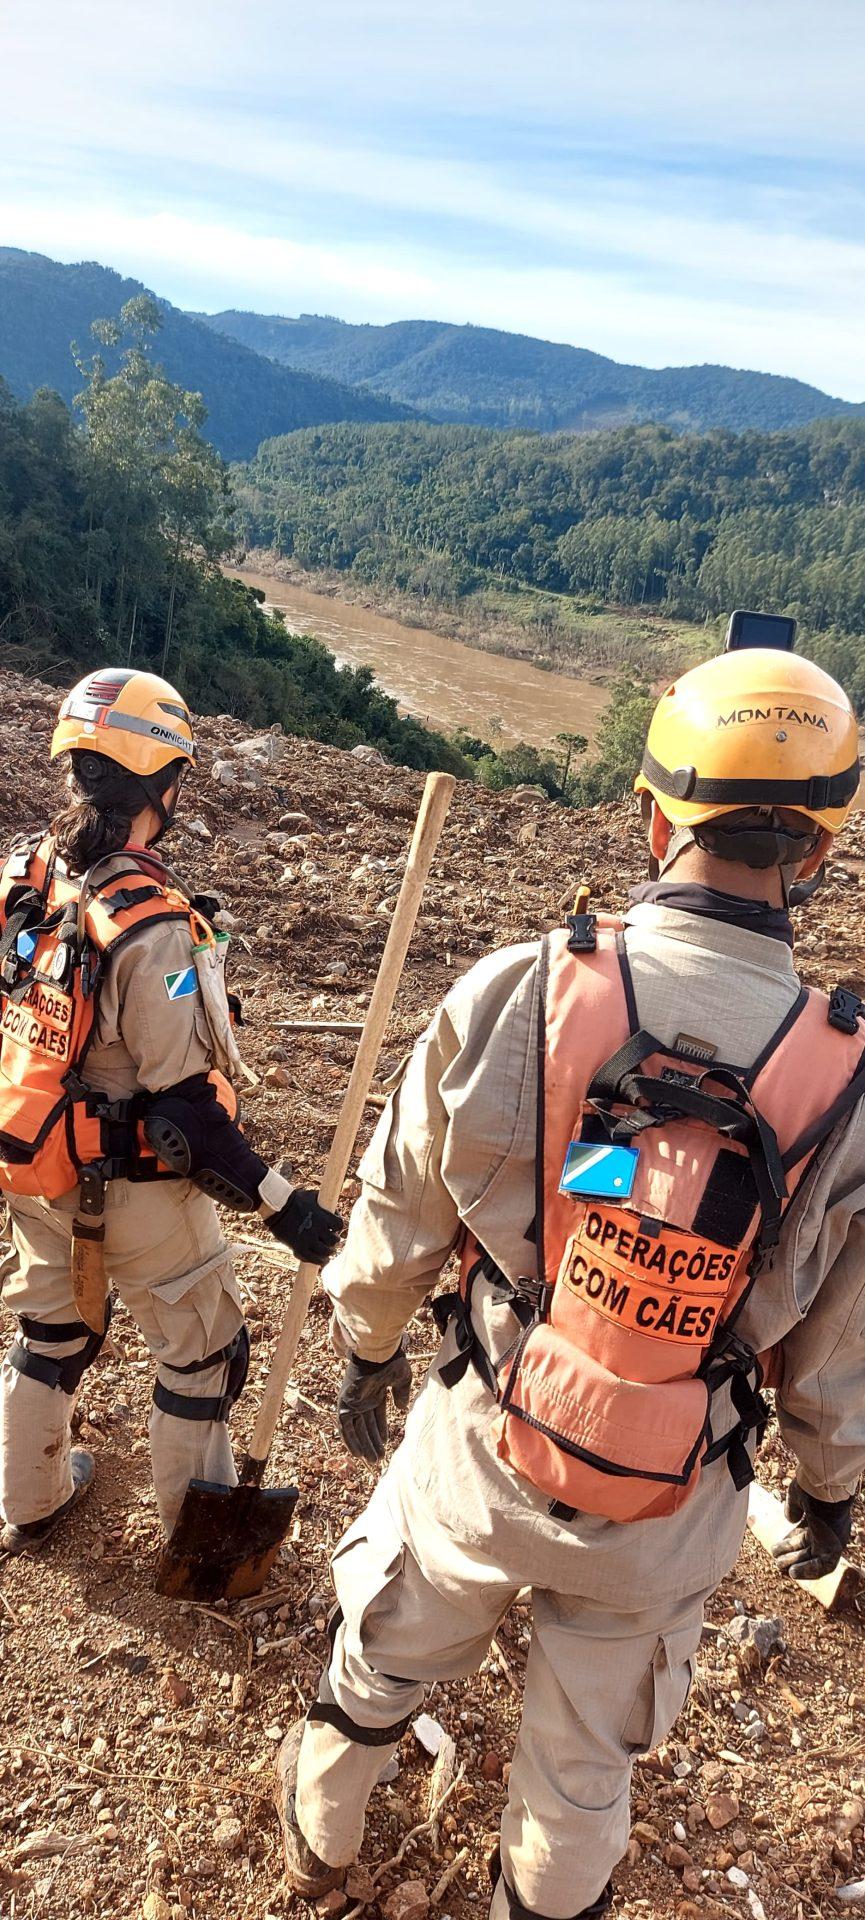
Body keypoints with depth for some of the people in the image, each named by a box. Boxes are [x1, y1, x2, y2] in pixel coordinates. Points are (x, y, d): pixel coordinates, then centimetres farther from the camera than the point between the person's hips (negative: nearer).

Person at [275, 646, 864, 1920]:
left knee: (382, 1657, 31)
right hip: (666, 1512, 0)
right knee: (588, 1757, 28)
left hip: (480, 1446, 1)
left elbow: (397, 1219, -10)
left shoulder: (510, 996, -23)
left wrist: (368, 1345, 10)